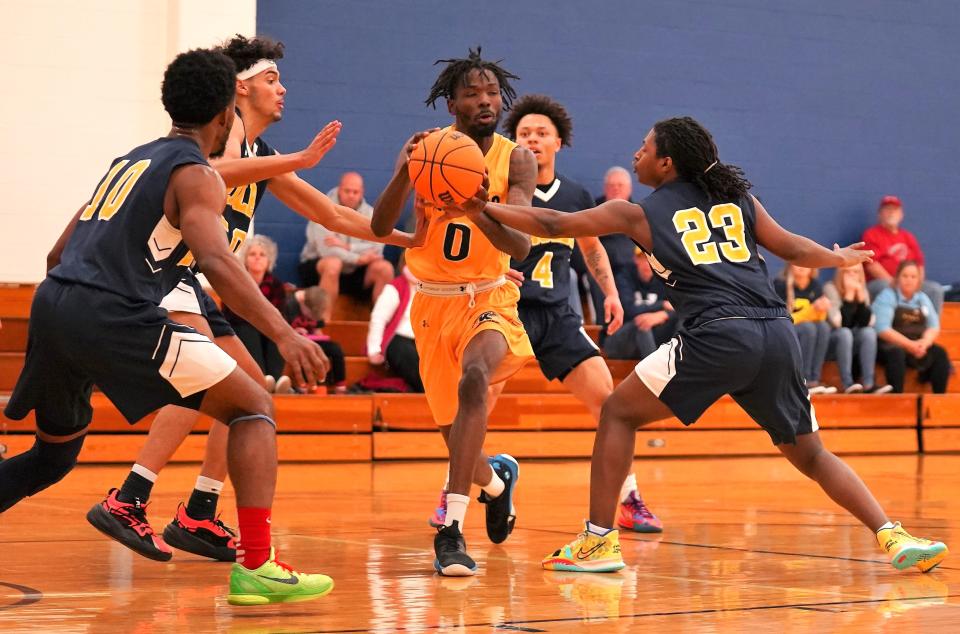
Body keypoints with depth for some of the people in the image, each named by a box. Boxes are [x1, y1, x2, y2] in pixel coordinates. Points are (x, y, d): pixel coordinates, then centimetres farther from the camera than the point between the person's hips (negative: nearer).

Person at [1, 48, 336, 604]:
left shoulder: (133, 159, 25)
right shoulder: (196, 175, 1)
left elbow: (62, 250, 28)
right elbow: (217, 261, -17)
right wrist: (284, 334, -23)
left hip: (52, 307, 8)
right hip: (113, 317, -8)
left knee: (54, 457, 27)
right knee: (254, 407, 2)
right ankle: (258, 567, -10)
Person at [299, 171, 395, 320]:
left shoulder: (370, 213, 0)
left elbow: (376, 249, -15)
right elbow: (327, 250, -25)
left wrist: (347, 247, -27)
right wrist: (358, 258, -26)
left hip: (354, 273, 4)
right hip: (318, 266, -4)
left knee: (385, 268, -19)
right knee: (333, 263, -37)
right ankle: (324, 323, -32)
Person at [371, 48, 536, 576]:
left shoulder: (516, 160, -9)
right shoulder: (425, 150, -8)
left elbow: (520, 247, -20)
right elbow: (380, 228, -19)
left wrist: (478, 209, -39)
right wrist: (404, 175, -38)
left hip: (488, 298, -2)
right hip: (432, 301, 2)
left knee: (474, 376, -34)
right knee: (457, 434, 9)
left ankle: (452, 529, -36)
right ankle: (496, 478, 48)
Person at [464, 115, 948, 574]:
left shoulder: (639, 213, 14)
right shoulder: (735, 197, 22)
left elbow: (555, 225, 19)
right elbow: (790, 247, 24)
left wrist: (485, 209, 29)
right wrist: (841, 258, 43)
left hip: (717, 336, -4)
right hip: (777, 334, 4)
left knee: (619, 413, 13)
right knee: (810, 455, 18)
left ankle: (599, 541, 7)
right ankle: (892, 536, 2)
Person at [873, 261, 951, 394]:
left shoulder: (923, 298, 13)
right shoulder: (887, 297, -5)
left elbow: (934, 327, 8)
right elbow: (883, 329, -16)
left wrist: (924, 343, -15)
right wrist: (908, 344, -24)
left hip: (917, 347, 5)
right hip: (891, 345, -5)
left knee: (940, 353, -19)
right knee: (897, 353, -37)